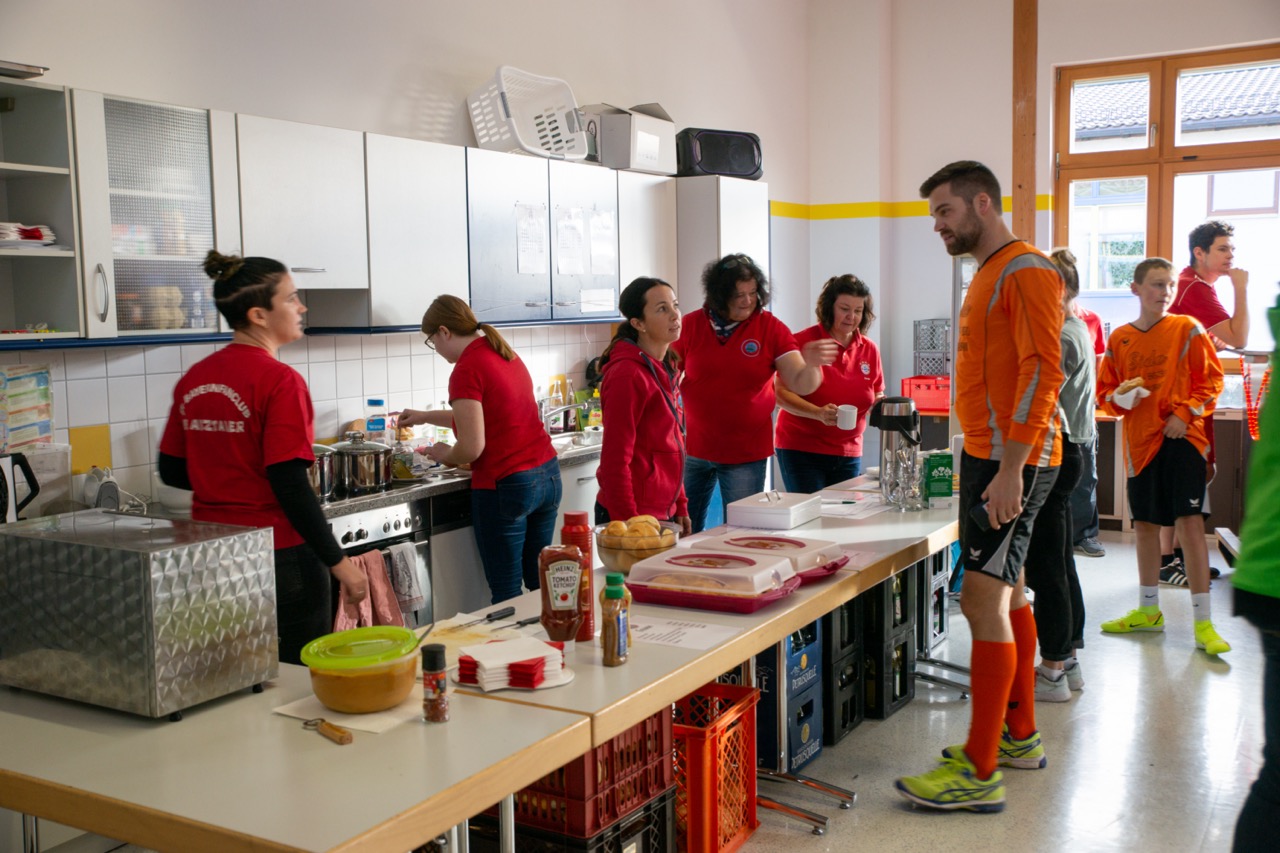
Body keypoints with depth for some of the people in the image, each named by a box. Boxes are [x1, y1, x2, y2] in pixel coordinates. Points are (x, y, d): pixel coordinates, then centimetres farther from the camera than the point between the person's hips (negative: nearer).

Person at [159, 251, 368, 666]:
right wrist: (339, 563, -14)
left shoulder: (193, 379, 5)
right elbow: (290, 487, -20)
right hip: (278, 555, -7)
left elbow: (172, 471, 12)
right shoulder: (280, 381, -16)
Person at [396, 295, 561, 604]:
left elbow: (472, 448, -18)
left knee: (506, 593, 3)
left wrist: (443, 455, 3)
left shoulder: (466, 369, -13)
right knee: (539, 584, 15)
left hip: (505, 486, -8)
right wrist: (424, 417, 36)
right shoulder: (507, 355, 13)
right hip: (548, 474, 8)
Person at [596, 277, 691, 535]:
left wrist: (680, 507, 14)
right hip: (634, 515, -8)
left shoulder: (666, 369, 10)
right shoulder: (628, 375, -17)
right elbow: (615, 460, -18)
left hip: (663, 512, 8)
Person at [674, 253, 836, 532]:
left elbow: (800, 385, -9)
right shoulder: (690, 325, -1)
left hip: (746, 455, -1)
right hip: (693, 449, 1)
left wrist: (811, 365, -32)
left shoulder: (771, 328, -4)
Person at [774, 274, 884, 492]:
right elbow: (781, 393, -12)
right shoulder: (803, 342, -10)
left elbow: (877, 396, 15)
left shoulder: (870, 349, 6)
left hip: (849, 454, 5)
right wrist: (818, 413, -26)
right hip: (801, 450, -5)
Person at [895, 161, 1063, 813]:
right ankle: (1019, 736, 27)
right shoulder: (987, 275, 19)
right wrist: (977, 457, 18)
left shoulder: (1026, 271, -12)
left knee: (983, 600, -10)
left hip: (1011, 461, -10)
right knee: (1006, 593, 15)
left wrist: (1010, 467, -24)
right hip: (987, 454, 10)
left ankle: (980, 772, -5)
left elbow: (1043, 372, -19)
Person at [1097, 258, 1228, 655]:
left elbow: (1211, 379, -1)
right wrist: (1120, 398, -10)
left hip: (1182, 437, -4)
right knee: (1145, 524, 12)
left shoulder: (1187, 329, -1)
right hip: (1140, 440, 4)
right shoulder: (1119, 339, 6)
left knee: (1189, 523, -10)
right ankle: (1148, 610, 26)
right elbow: (1105, 389, 12)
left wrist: (1185, 413, -13)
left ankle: (1202, 622, -4)